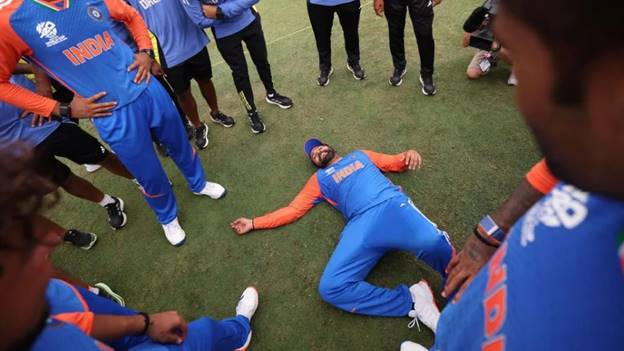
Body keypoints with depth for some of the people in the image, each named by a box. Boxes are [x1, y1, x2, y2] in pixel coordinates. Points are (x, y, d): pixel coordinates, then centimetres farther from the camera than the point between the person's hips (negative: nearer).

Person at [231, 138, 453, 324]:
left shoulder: (360, 155, 33)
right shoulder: (319, 179, 27)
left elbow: (396, 163, 32)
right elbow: (293, 210, 23)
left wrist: (409, 155, 7)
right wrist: (253, 223, 19)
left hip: (393, 205, 0)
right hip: (362, 223, 1)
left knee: (433, 243, -35)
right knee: (330, 288, -23)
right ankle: (411, 300, -13)